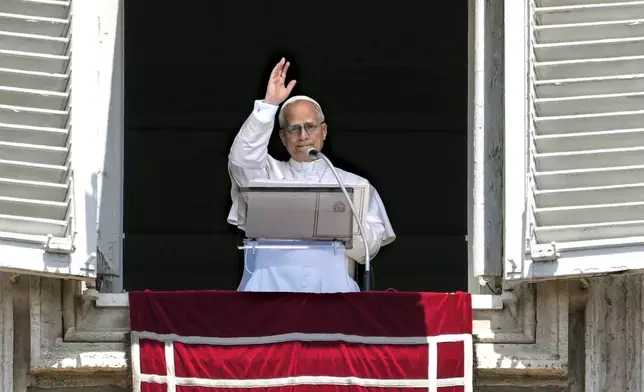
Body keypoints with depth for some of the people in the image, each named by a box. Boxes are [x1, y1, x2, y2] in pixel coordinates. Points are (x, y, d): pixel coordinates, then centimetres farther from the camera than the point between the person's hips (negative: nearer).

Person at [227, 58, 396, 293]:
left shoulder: (353, 185, 17)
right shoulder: (268, 175, 19)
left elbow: (370, 245, 9)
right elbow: (242, 159, -2)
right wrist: (269, 104, -8)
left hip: (332, 285, 0)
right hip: (273, 283, 0)